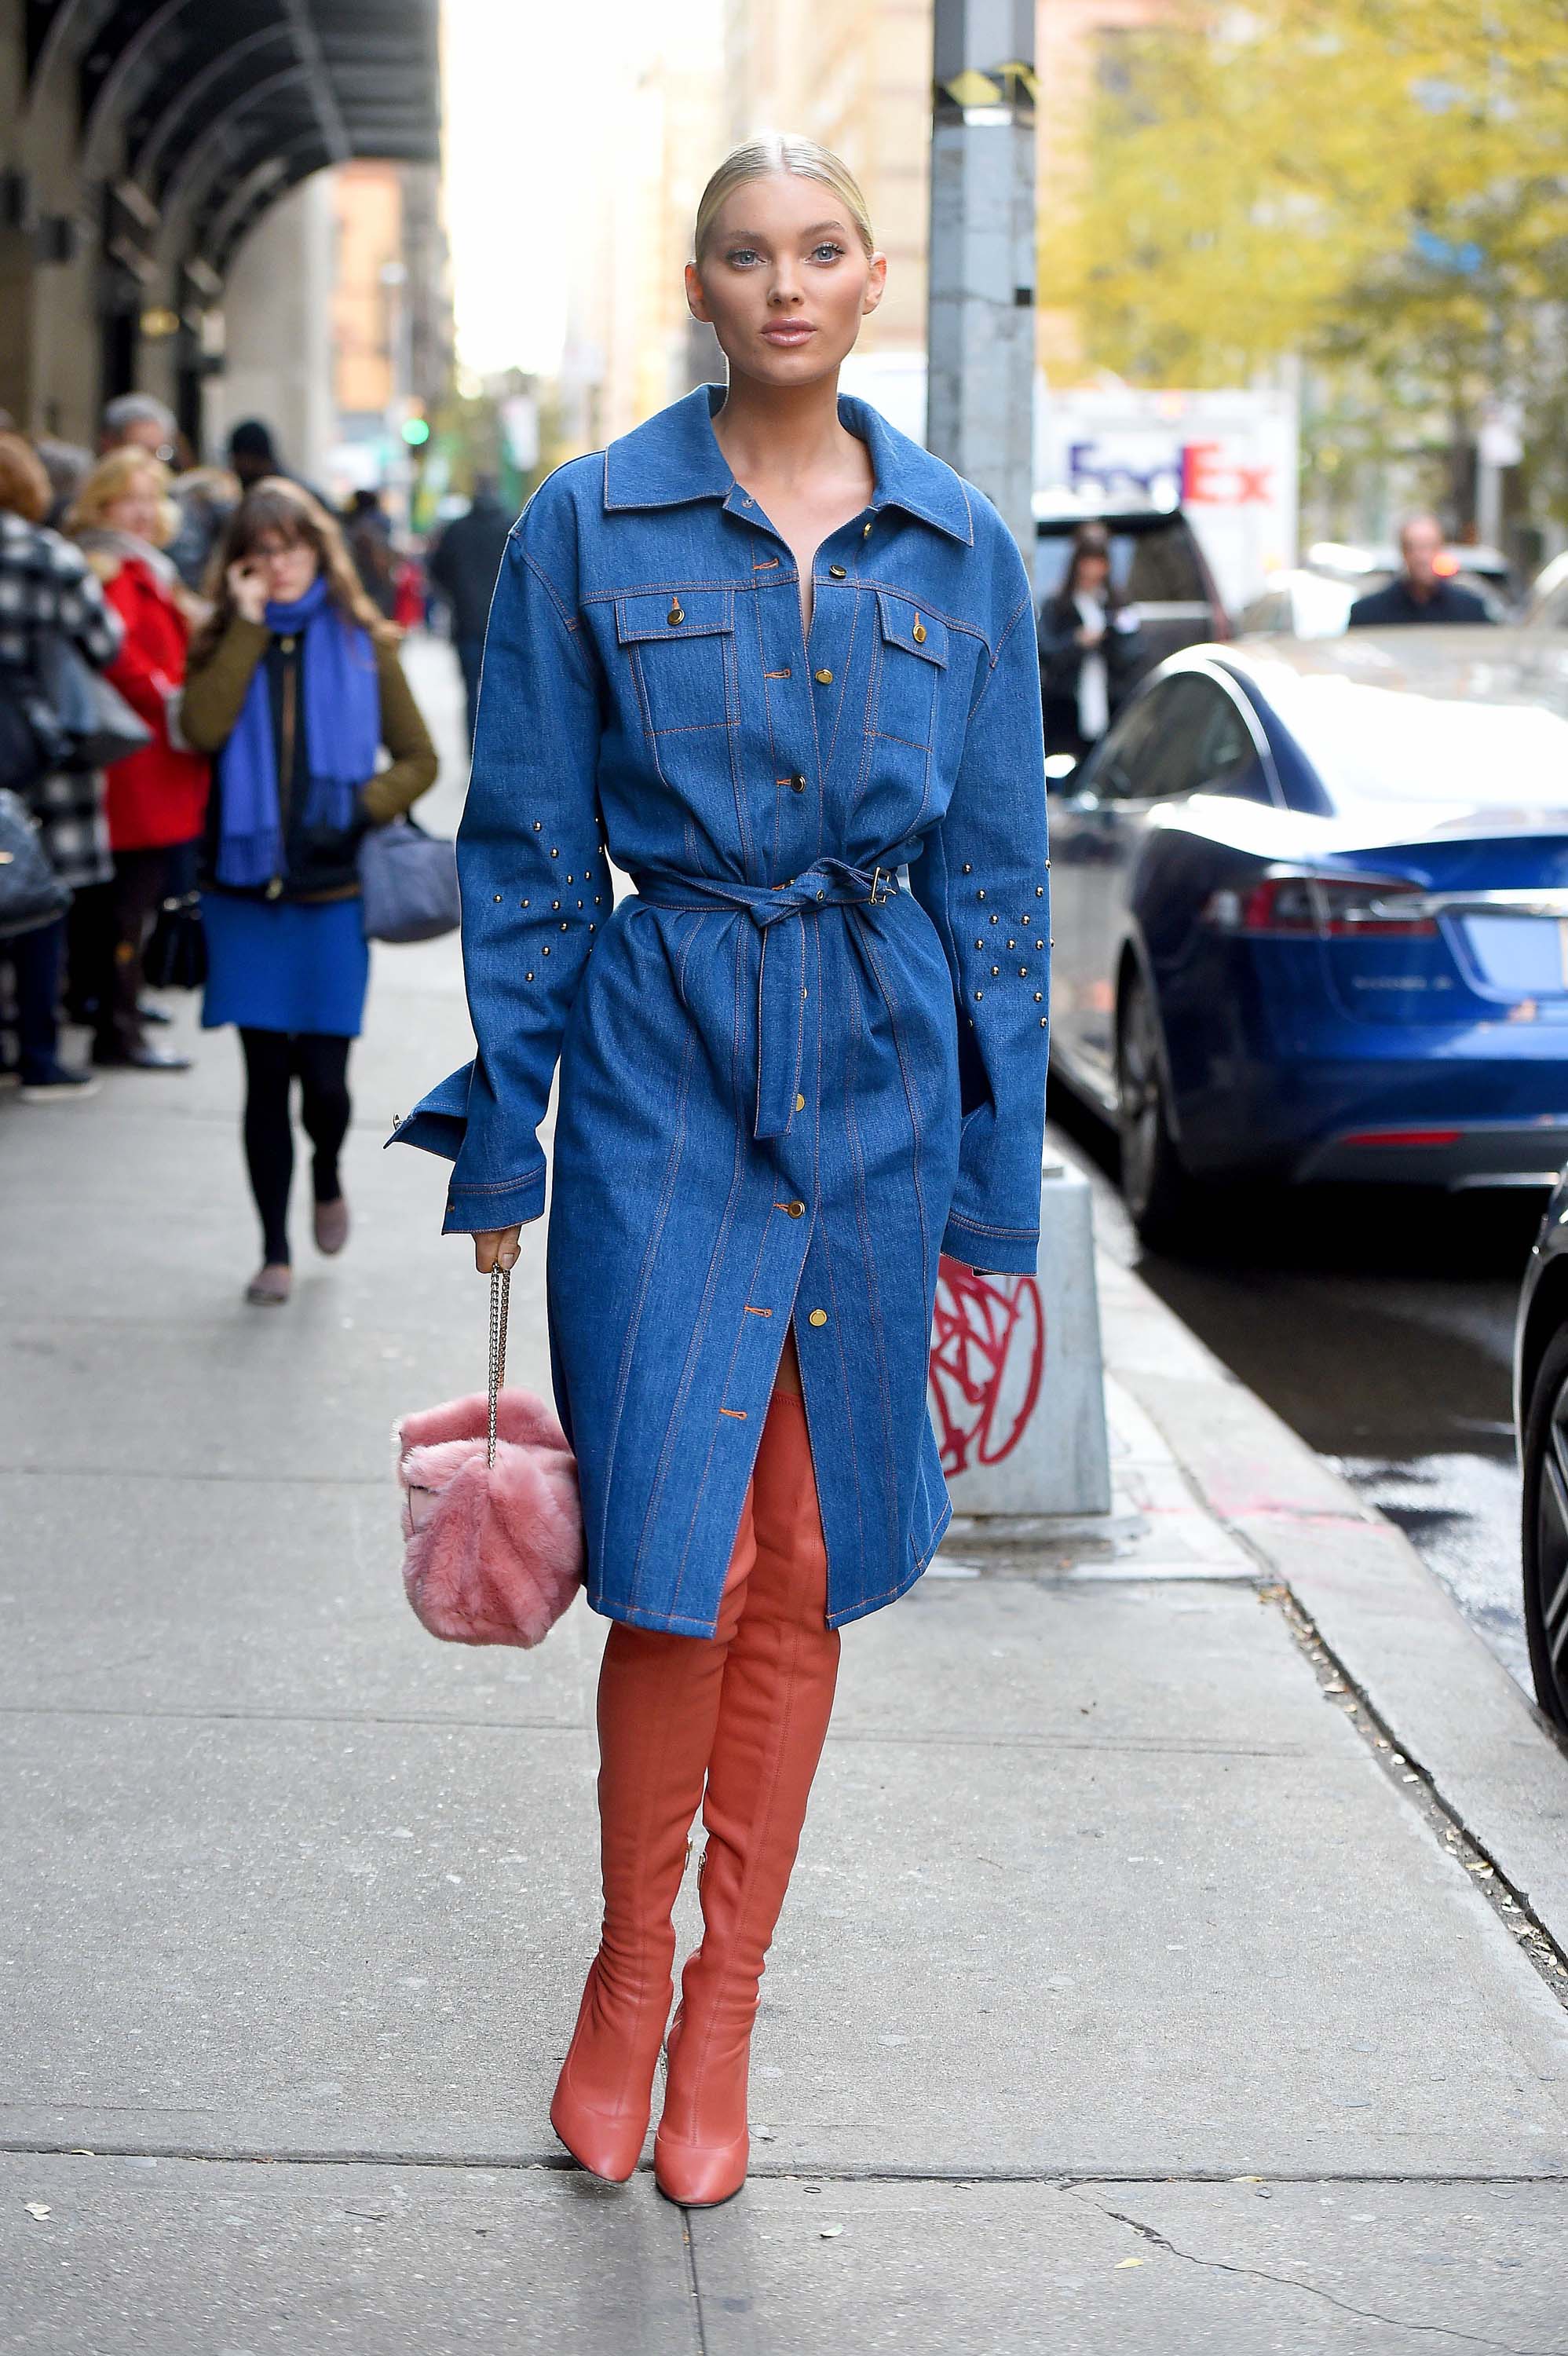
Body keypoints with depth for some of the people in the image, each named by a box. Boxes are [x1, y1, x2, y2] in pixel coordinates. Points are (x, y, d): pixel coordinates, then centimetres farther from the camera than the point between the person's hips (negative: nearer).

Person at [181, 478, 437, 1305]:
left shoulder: (360, 643, 4)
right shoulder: (224, 641, 6)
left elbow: (418, 760, 6)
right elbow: (202, 730, -14)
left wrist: (362, 806, -12)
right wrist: (249, 626, -11)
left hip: (332, 894, -1)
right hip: (244, 891, 1)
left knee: (324, 1078, -3)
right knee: (266, 1077, 4)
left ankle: (327, 1175, 32)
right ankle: (275, 1252, 16)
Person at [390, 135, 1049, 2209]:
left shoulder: (959, 550, 5)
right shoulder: (593, 526, -1)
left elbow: (994, 877, 8)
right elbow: (527, 856, 2)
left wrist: (994, 1182, 6)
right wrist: (502, 1148, -1)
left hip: (878, 1090, 2)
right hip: (661, 1077, -2)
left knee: (809, 1571, 7)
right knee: (679, 1564, -8)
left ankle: (725, 2007, 22)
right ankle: (628, 1970, 16)